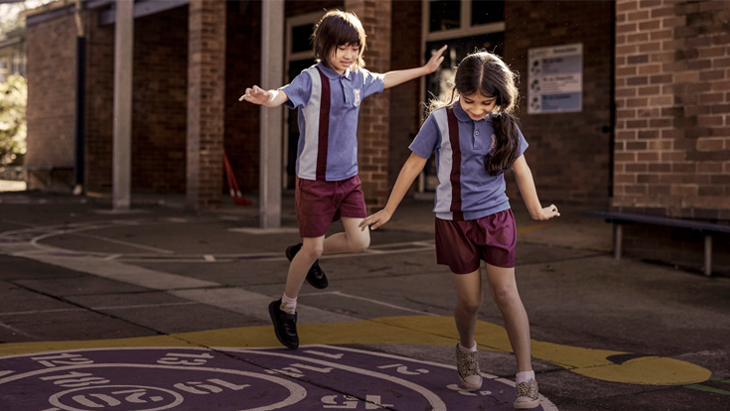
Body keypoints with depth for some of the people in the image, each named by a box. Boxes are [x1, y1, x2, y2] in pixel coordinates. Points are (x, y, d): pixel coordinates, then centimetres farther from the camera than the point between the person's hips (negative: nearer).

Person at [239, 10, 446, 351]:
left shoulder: (358, 78, 6)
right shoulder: (312, 79, -15)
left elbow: (385, 80, 27)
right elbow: (283, 95, -34)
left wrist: (425, 69, 37)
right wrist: (266, 98, -58)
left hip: (348, 176, 6)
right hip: (314, 178, -6)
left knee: (359, 241, -1)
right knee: (314, 248, 0)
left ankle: (302, 254, 26)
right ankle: (286, 308, 23)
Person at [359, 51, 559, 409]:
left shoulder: (504, 124, -1)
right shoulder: (441, 120, -8)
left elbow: (521, 169, 12)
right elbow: (413, 165, 0)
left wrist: (537, 210, 21)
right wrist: (388, 211, 6)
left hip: (496, 217, 1)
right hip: (454, 221, -1)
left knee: (505, 292, -5)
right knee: (470, 299, 4)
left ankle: (526, 376, 2)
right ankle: (466, 349, 36)